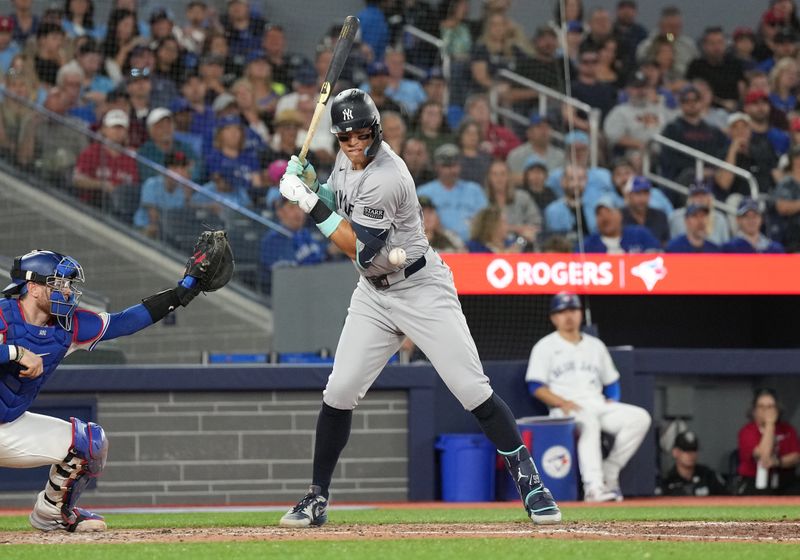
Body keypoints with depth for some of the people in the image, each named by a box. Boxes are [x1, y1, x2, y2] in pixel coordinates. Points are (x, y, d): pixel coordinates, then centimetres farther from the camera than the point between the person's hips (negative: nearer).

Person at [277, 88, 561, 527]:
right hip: (373, 294, 7)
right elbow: (338, 204, 17)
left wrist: (312, 205, -23)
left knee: (474, 391, -10)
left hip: (422, 289, -7)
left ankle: (529, 482, -2)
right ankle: (317, 499, 8)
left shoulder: (387, 177, -26)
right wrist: (310, 185, -3)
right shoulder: (347, 158, 0)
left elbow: (360, 250, -25)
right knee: (339, 393, -1)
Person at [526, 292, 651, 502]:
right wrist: (562, 402, -17)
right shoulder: (545, 347, 9)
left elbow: (612, 382, 25)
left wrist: (612, 403, 4)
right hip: (566, 411, -5)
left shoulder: (595, 345, 23)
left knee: (640, 418, -19)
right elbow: (536, 386, -1)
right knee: (588, 422, -40)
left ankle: (609, 473, -14)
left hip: (599, 405, 5)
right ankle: (593, 487, -50)